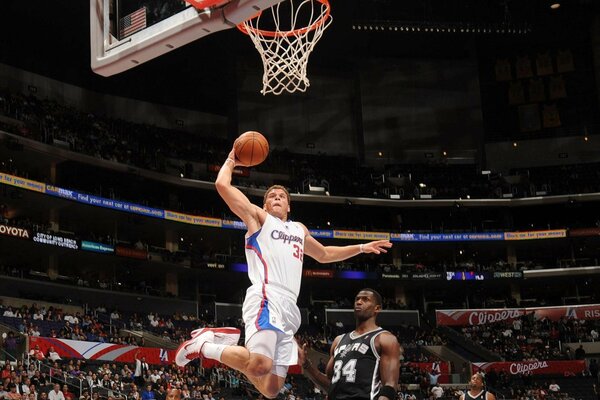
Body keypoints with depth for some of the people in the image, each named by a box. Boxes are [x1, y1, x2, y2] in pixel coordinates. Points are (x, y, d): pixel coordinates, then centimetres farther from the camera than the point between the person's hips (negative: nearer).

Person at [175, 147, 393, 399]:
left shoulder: (300, 229, 33)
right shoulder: (258, 217, 14)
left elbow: (324, 255, 49)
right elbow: (222, 184, 3)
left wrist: (361, 248, 44)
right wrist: (231, 161, 20)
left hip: (289, 308, 7)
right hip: (266, 299, -7)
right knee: (261, 365, -30)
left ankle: (230, 342, 12)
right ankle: (204, 344, -8)